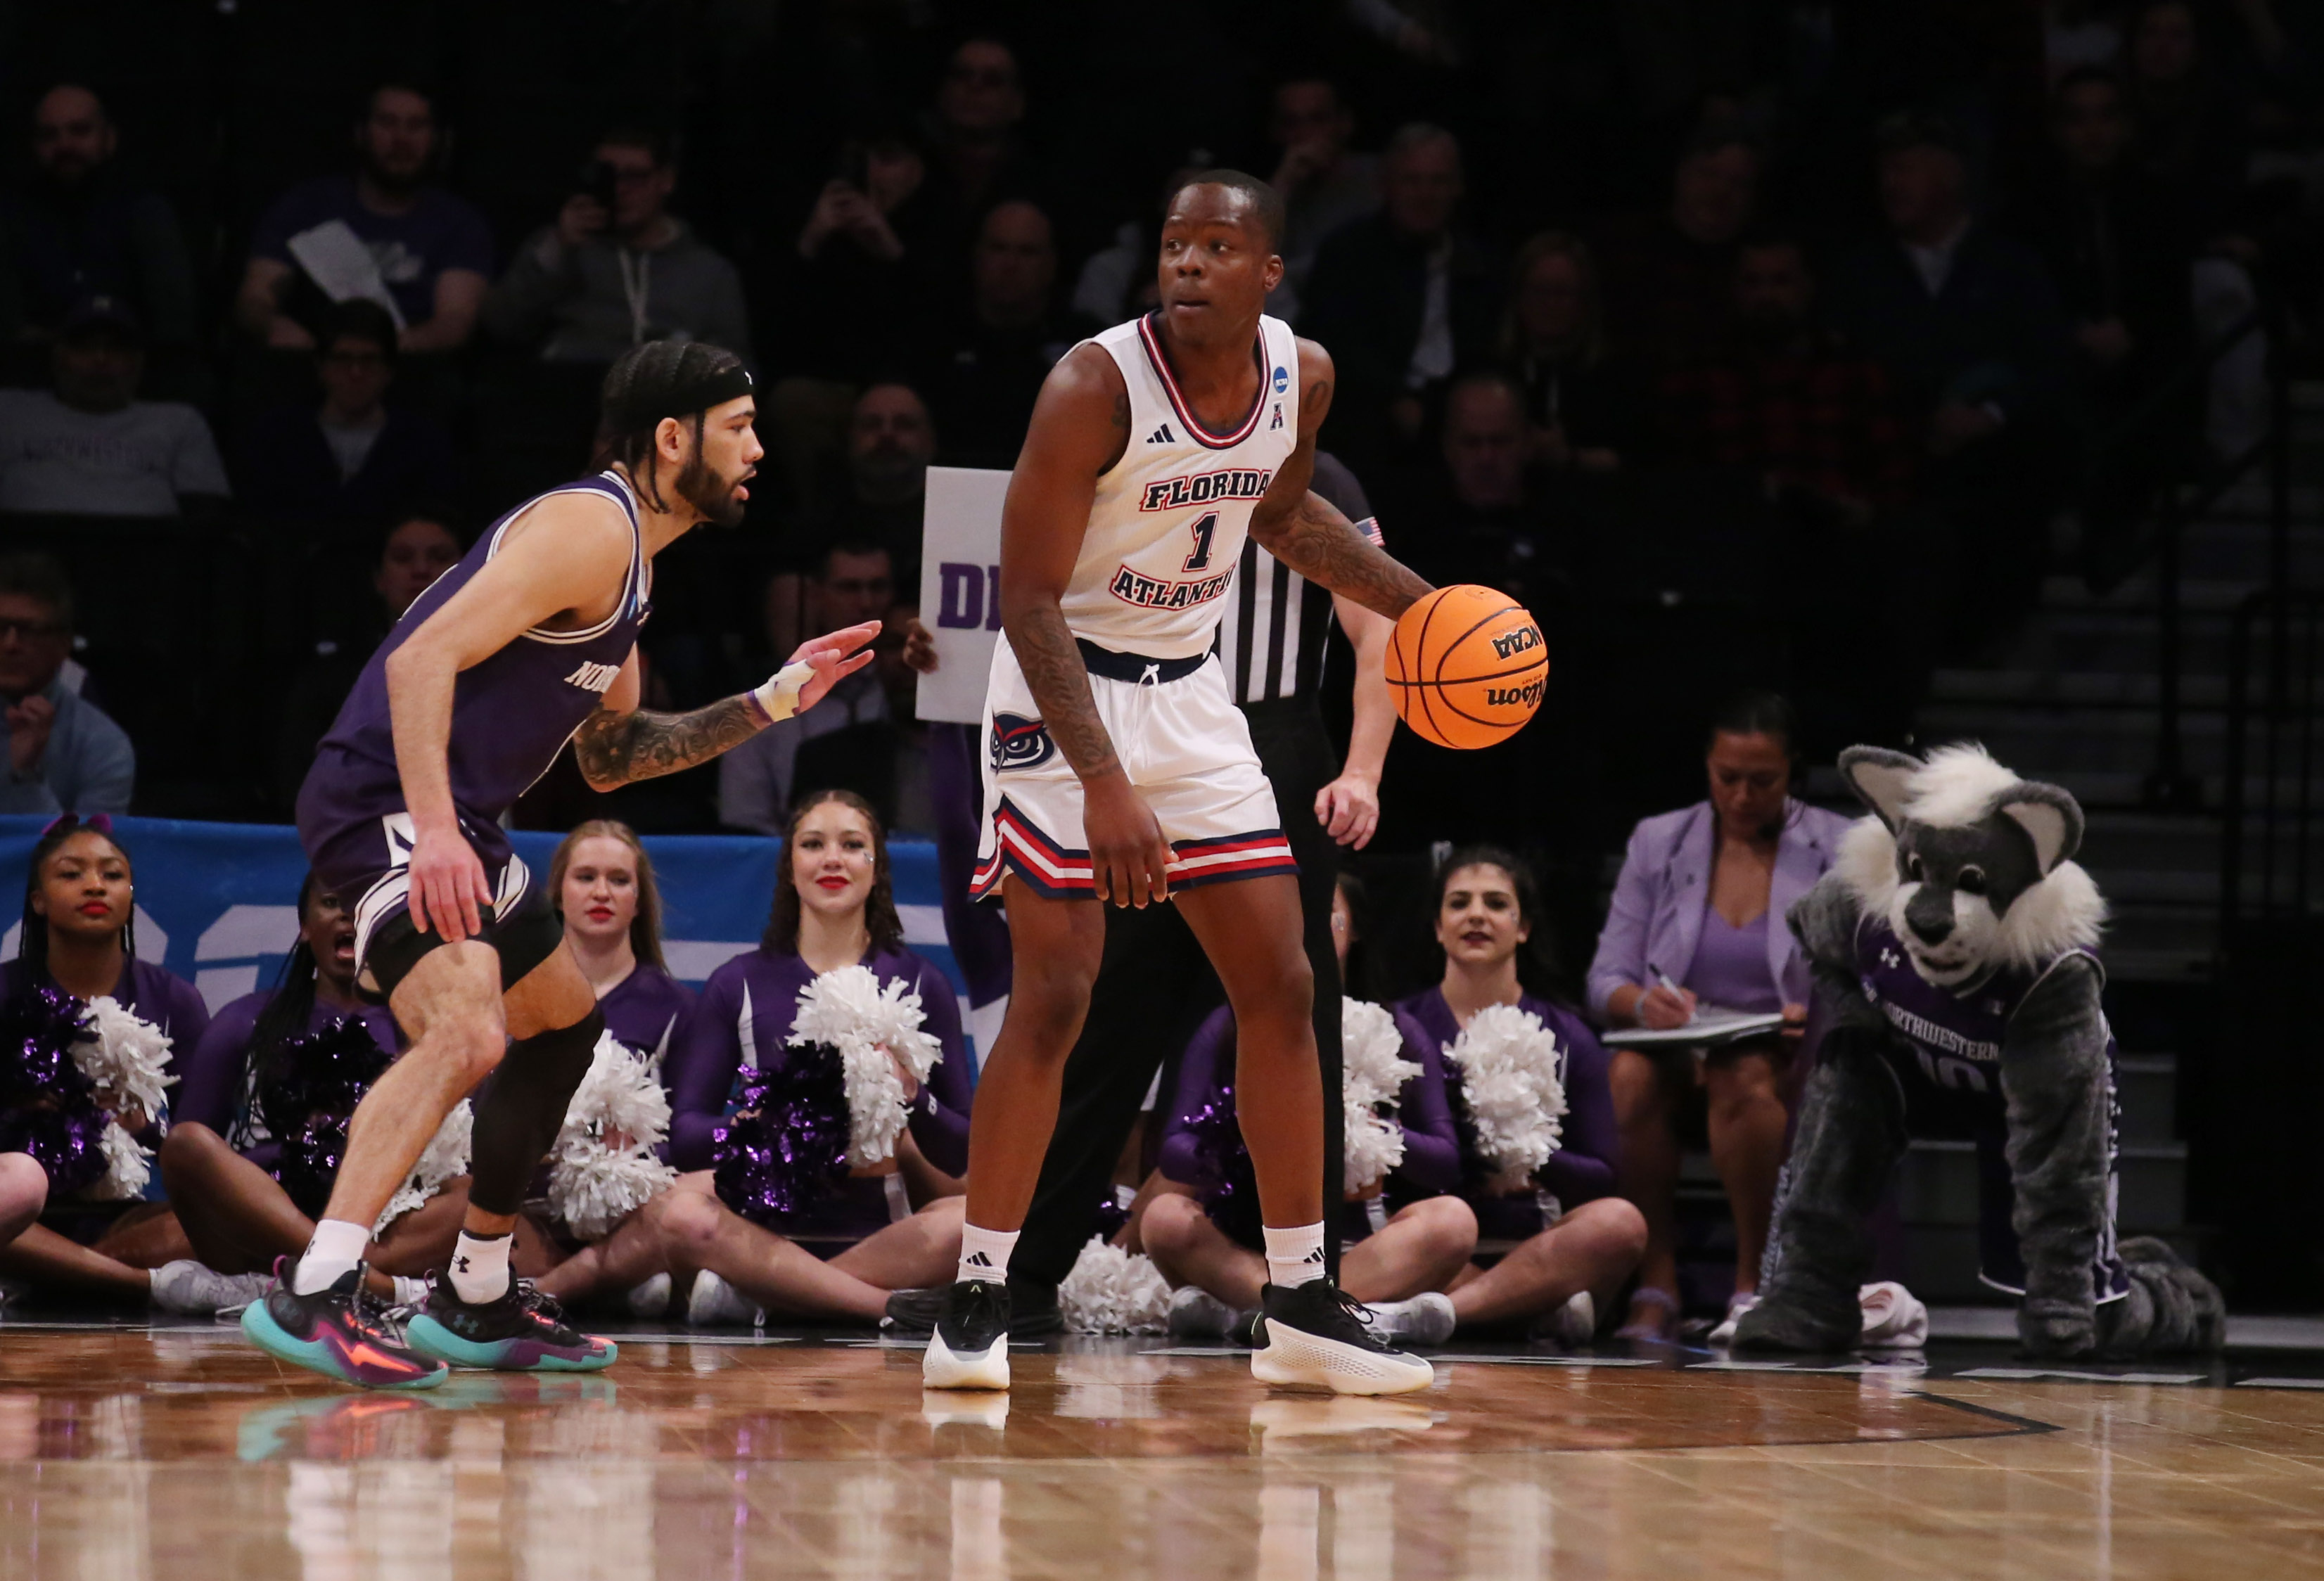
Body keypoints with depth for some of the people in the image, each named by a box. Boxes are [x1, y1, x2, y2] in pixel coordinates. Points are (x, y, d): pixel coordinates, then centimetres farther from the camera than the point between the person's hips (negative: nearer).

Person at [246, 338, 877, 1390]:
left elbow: (611, 756, 27)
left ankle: (477, 1302, 34)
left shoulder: (625, 560, 18)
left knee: (563, 1026, 25)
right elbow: (423, 659, -24)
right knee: (467, 1036, -29)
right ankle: (313, 1297, -34)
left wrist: (773, 702, 20)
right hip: (387, 802, -11)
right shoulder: (590, 526, -14)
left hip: (452, 822, 11)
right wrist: (435, 832, -33)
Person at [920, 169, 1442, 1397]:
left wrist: (1415, 603, 12)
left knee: (1281, 988, 4)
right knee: (1054, 997, -11)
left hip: (1190, 696, 6)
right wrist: (1105, 787, -31)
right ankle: (976, 1299, 0)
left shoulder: (1302, 375, -3)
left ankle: (1300, 1305, 12)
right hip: (1066, 697, -6)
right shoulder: (1096, 386, -22)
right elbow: (1028, 598, -24)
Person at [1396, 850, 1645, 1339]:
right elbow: (1442, 1164, -3)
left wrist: (1535, 1160, -10)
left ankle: (1439, 1311, -42)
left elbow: (1603, 1178, 9)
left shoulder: (1565, 1037, 14)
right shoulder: (1407, 1027, 10)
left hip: (1537, 1239, 3)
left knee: (1620, 1222, -32)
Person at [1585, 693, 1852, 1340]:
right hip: (1675, 1048, 2)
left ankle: (1753, 1283, -27)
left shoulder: (1837, 849, 3)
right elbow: (1605, 980, 5)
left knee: (1744, 1078, -38)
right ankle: (1655, 1281, -27)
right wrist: (1643, 1003, -19)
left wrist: (1819, 1014, -23)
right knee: (1631, 1076, -34)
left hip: (1785, 1061, -2)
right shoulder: (1657, 843, 9)